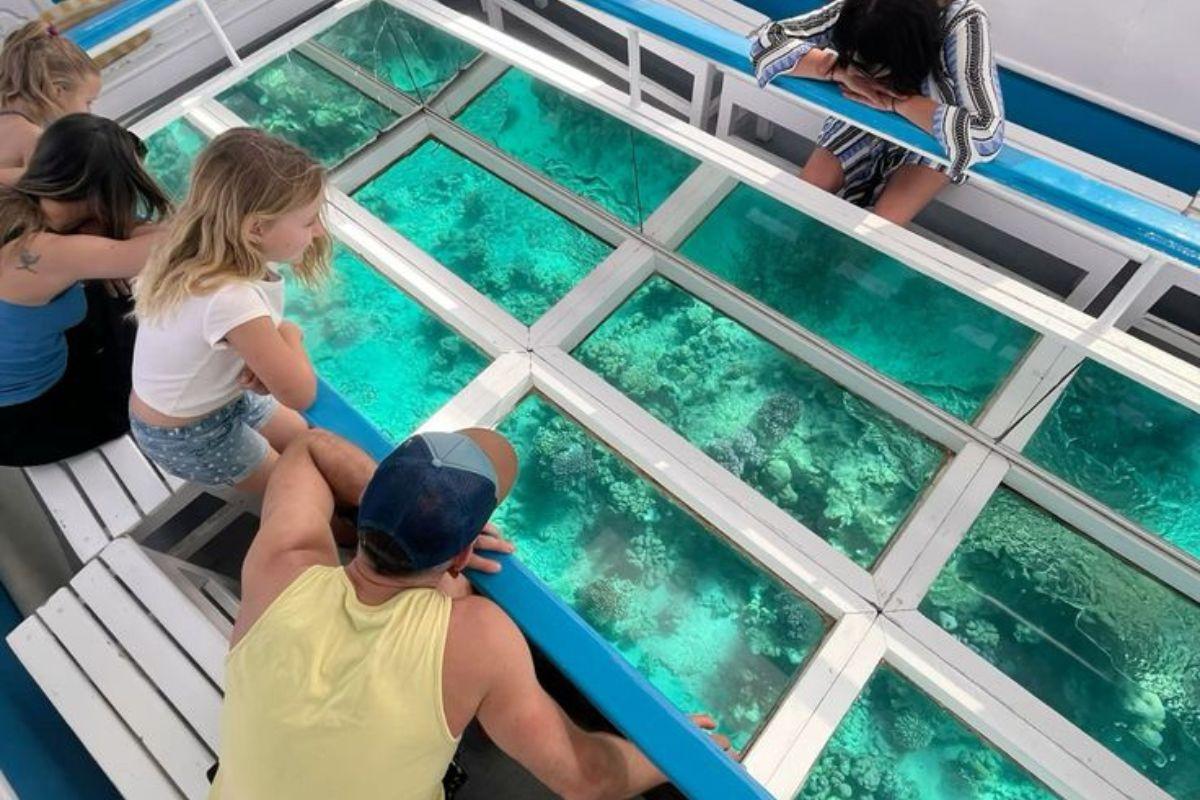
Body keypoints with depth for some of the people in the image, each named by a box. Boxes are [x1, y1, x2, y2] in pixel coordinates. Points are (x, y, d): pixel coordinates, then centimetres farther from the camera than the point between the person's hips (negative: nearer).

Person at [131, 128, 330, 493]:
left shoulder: (211, 253, -16)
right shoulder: (230, 300, -42)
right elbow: (300, 394, -35)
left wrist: (268, 359, -24)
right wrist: (290, 335, -18)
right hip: (187, 436, -7)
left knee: (300, 437, 24)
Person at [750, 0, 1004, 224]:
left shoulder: (963, 23, -36)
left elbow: (987, 135, -43)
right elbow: (766, 41, -26)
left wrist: (895, 100, -39)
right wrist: (844, 72, -37)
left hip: (933, 134, -2)